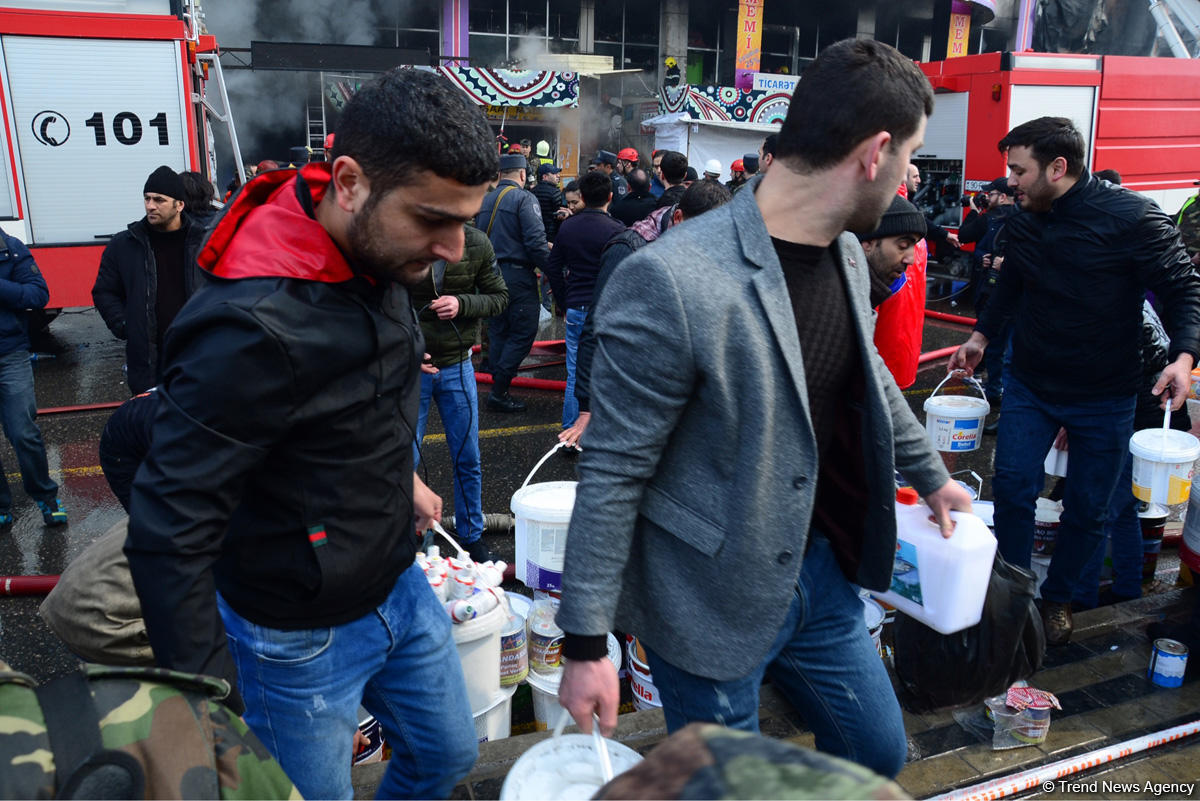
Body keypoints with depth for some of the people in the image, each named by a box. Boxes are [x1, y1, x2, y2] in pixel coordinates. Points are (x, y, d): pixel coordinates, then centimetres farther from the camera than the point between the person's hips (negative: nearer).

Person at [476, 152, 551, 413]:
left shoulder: (485, 201, 11)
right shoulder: (524, 199, -10)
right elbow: (536, 242, -18)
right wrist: (551, 270, -11)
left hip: (490, 273, 7)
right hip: (518, 274, -7)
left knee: (497, 333, 14)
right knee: (523, 333, 0)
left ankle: (499, 390, 18)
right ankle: (499, 391, -3)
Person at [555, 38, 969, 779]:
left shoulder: (847, 255, 0)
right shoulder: (672, 282, -26)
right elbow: (612, 474, -20)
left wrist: (931, 474, 30)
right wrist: (586, 643, -15)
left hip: (822, 574, 8)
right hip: (712, 603, -7)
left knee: (879, 751, 22)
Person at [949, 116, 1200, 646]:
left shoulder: (1133, 218, -17)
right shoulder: (1021, 224, -1)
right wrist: (982, 335, 13)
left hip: (1105, 395, -3)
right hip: (1030, 383, 3)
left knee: (1087, 510, 8)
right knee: (1012, 489, -2)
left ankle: (1057, 597, 31)